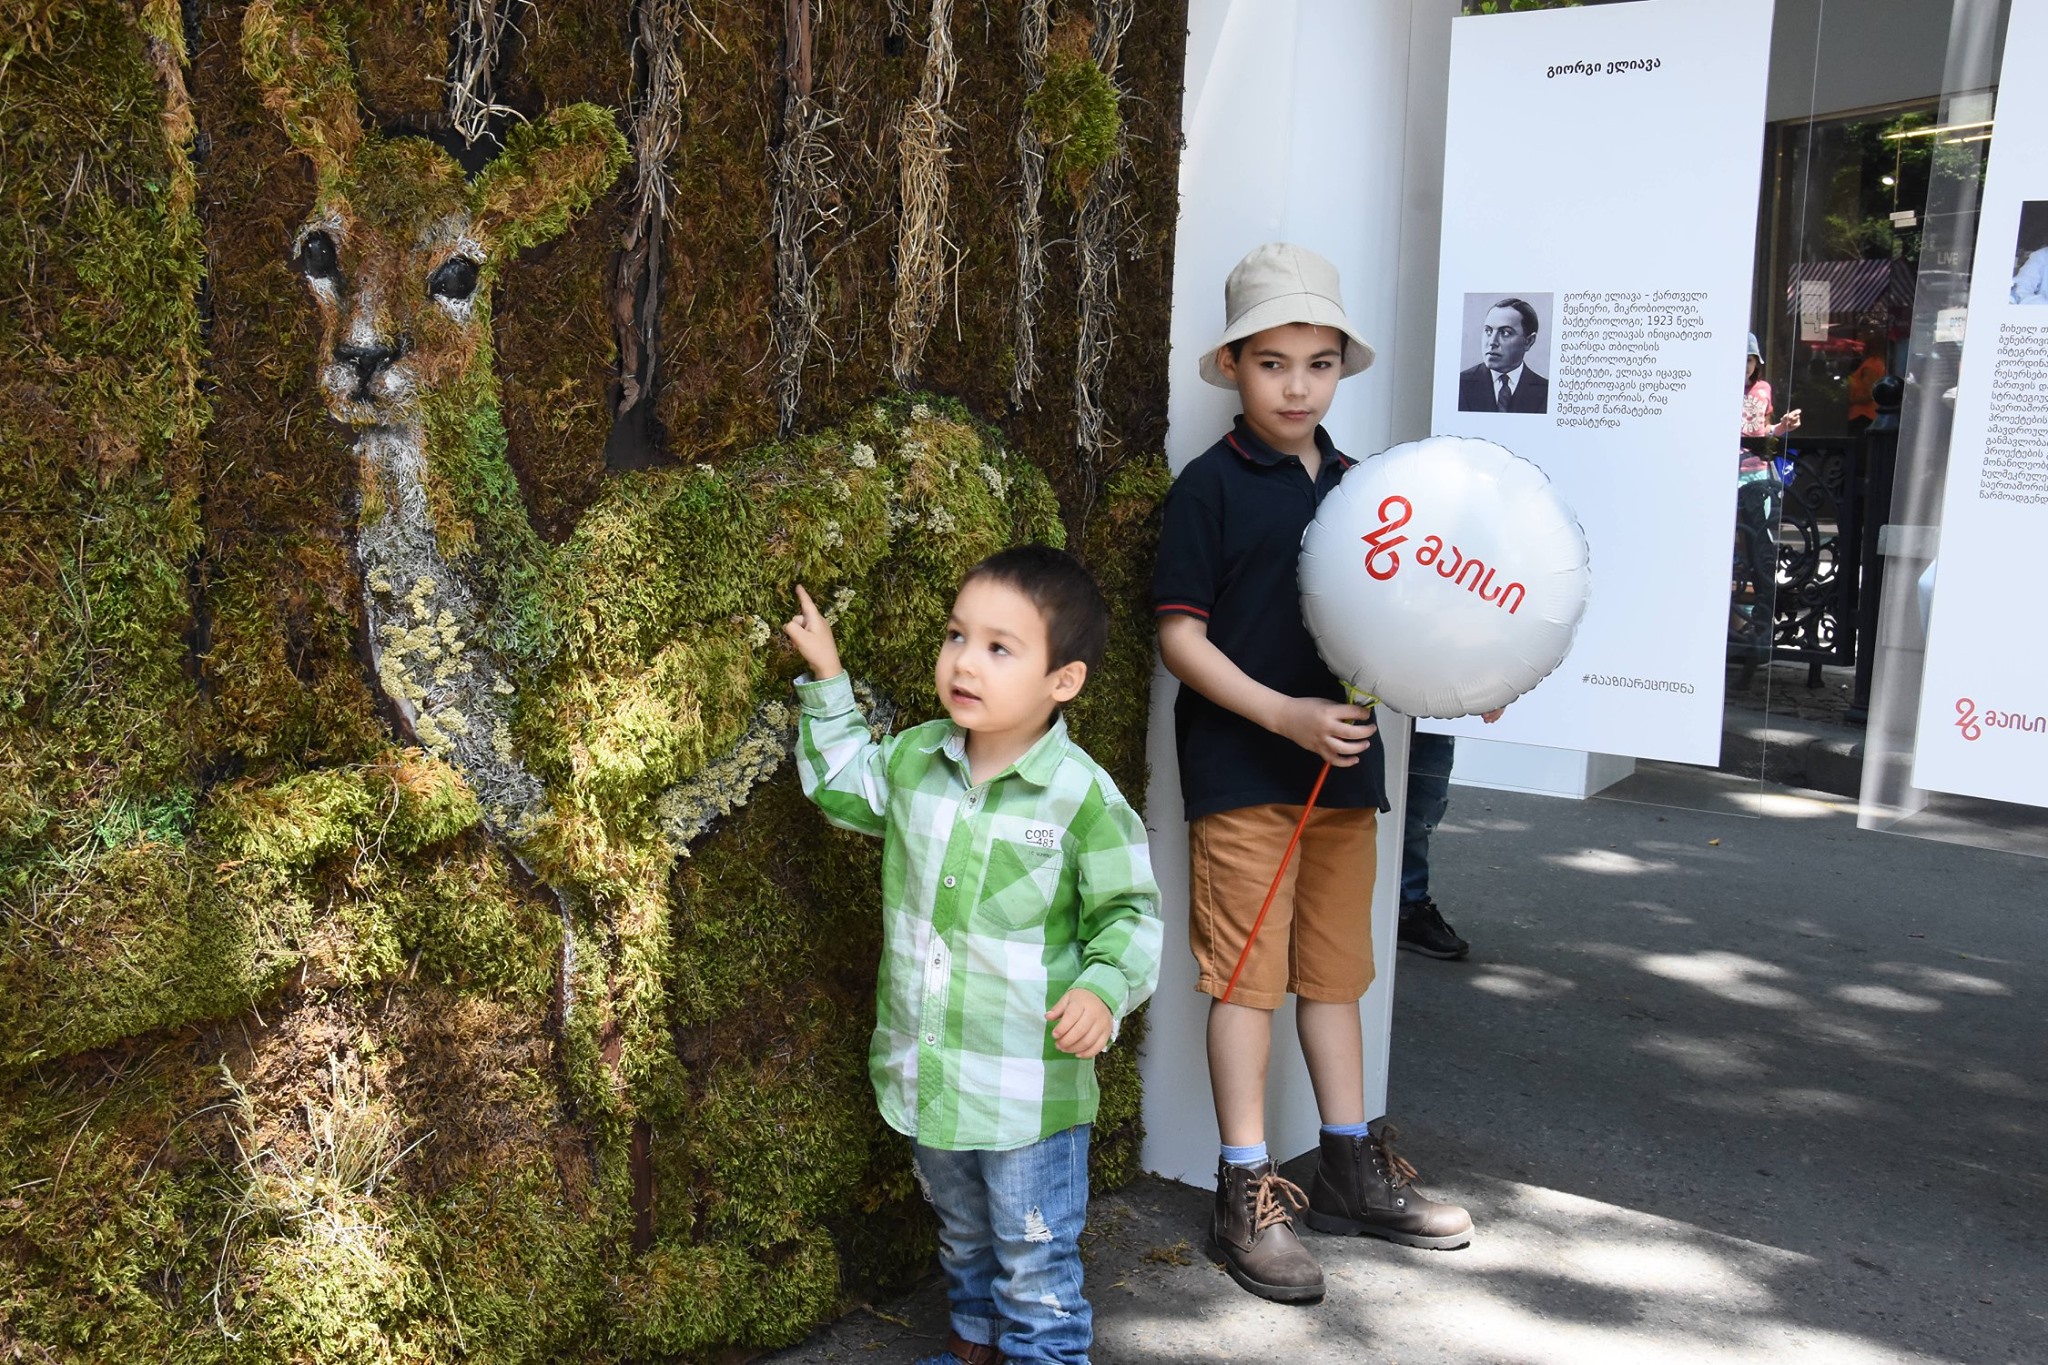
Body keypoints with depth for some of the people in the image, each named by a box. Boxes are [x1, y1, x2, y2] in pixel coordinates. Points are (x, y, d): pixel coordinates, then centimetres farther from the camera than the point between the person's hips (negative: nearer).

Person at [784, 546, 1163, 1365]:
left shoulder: (1082, 795, -18)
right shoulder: (914, 759, -2)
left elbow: (1128, 911, -9)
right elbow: (844, 788, 18)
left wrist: (1104, 988, -26)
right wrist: (826, 683, 10)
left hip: (1031, 1088, -6)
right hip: (925, 1074, 6)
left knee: (1035, 1259, 9)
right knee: (963, 1233, 28)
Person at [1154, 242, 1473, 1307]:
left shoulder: (1354, 485, 10)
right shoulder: (1211, 486, -8)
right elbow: (1180, 635, -12)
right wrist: (1284, 715, -21)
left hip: (1342, 761, 6)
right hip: (1240, 768, -6)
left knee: (1334, 967, 16)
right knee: (1247, 973, 1)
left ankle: (1349, 1168, 30)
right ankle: (1246, 1193, 13)